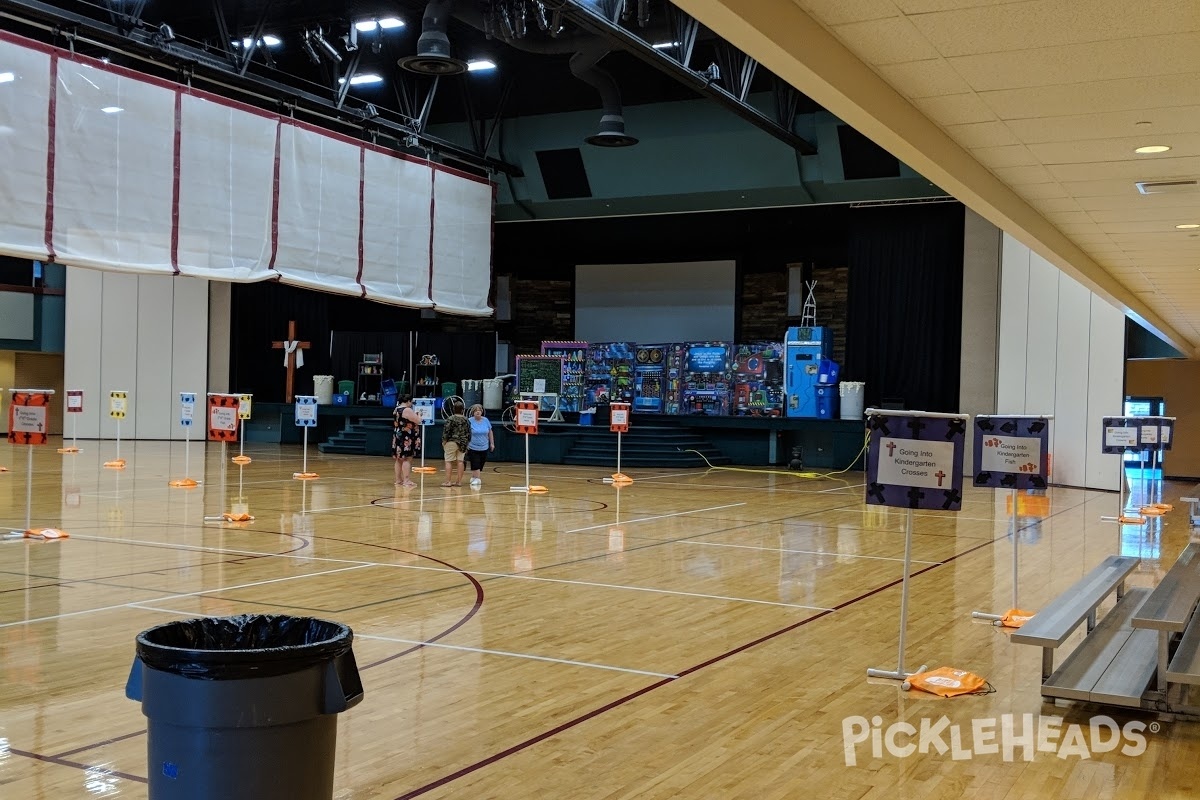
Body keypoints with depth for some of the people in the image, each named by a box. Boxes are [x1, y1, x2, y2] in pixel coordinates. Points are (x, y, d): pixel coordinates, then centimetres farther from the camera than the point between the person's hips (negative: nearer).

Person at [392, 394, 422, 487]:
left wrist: (414, 415, 22)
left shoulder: (396, 410, 13)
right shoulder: (407, 410, -15)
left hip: (397, 437, 9)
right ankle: (406, 480, -11)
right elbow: (418, 421, -14)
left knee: (399, 459, 12)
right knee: (407, 459, -8)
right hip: (406, 439, -9)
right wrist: (418, 414, 5)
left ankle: (398, 480, 16)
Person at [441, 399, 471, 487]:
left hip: (451, 443, -5)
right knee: (460, 461, 7)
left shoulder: (450, 419, -10)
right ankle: (459, 481, 9)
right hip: (463, 443, 5)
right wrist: (466, 443, 18)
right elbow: (468, 433, 8)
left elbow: (446, 431, -11)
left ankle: (448, 481, -5)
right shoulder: (465, 420, 4)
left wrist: (444, 441, 0)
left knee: (449, 461, -1)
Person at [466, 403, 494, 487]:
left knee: (480, 465, 11)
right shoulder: (470, 421, -9)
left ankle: (474, 477, 28)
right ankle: (477, 479, -2)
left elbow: (490, 432, 11)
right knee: (475, 464, -9)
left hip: (484, 448, 4)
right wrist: (465, 445, -10)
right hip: (473, 448, -4)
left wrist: (492, 443, 11)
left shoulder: (486, 420, 2)